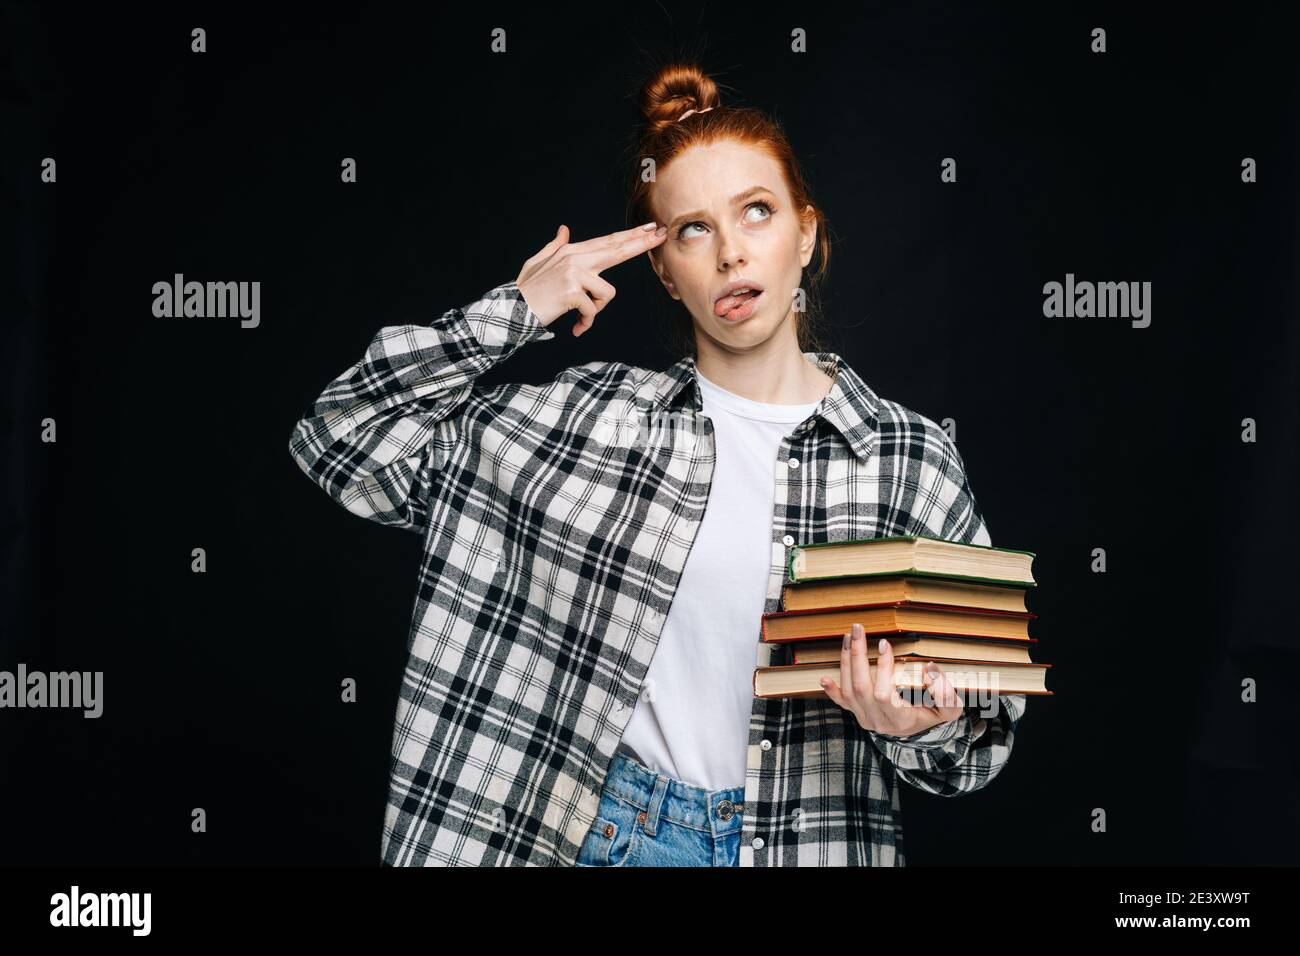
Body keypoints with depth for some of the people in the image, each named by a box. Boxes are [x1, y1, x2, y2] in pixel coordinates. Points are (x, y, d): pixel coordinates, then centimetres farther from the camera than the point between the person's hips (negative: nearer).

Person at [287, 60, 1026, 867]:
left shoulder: (911, 458, -5)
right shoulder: (595, 416, -3)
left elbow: (986, 705, 1)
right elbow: (344, 439, -1)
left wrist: (922, 729, -21)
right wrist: (514, 311, -8)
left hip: (810, 839, 0)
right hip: (607, 829, 1)